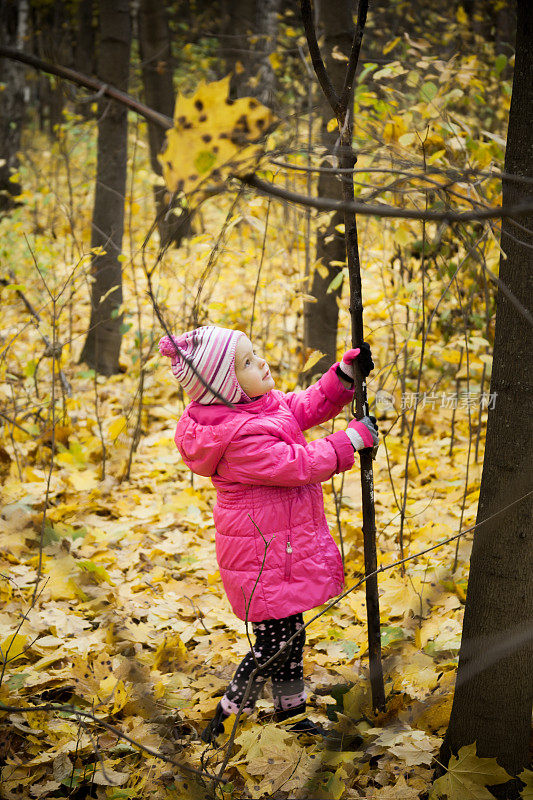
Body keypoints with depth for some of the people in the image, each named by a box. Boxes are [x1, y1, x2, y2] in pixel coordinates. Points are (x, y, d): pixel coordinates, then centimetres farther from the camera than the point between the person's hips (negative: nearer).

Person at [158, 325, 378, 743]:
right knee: (274, 643, -1)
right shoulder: (240, 436, -29)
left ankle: (292, 714, 37)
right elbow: (299, 464, -26)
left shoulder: (261, 402, 1)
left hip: (282, 544, 10)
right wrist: (353, 439, -17)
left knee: (289, 631, 21)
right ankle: (220, 731, 14)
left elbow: (306, 406, 13)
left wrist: (345, 374, -1)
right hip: (264, 557, -10)